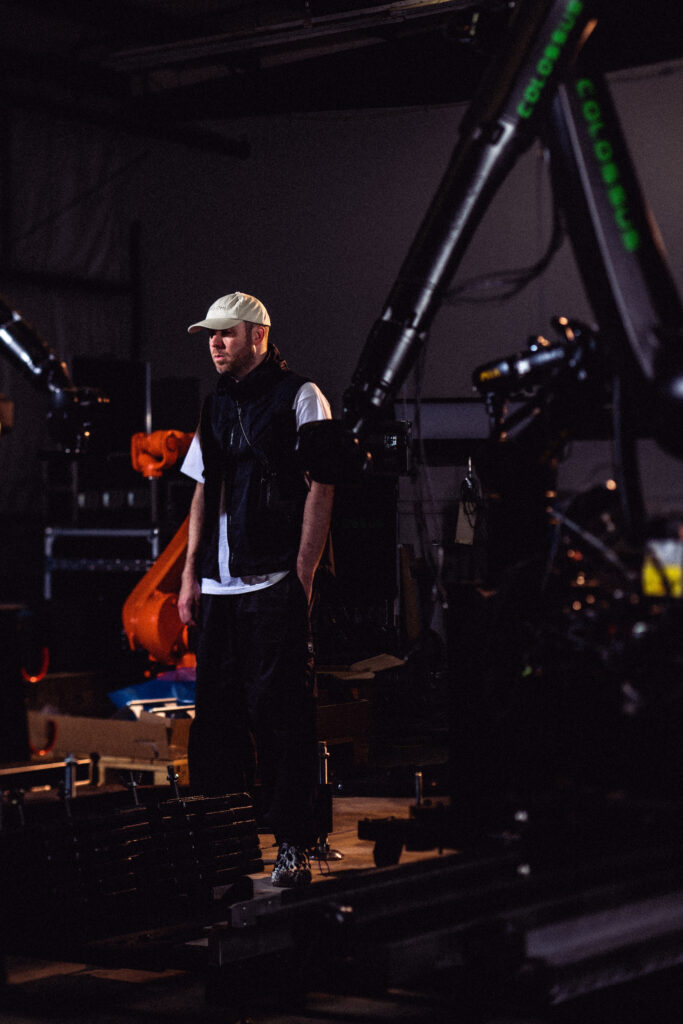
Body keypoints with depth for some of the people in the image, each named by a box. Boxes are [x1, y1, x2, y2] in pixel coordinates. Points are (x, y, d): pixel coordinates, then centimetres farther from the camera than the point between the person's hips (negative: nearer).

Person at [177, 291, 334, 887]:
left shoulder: (300, 396, 0)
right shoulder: (216, 407, 19)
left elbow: (320, 488, -5)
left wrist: (303, 575, -12)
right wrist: (191, 575, 14)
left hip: (276, 585, -6)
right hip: (219, 587, 6)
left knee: (281, 713, -6)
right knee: (218, 710, 7)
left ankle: (294, 843, -1)